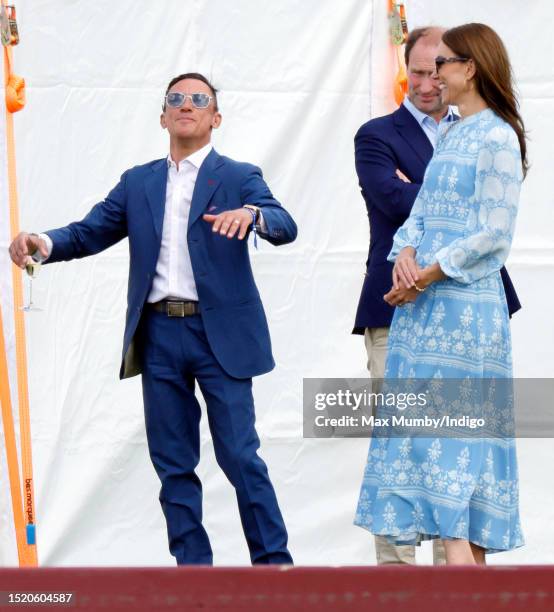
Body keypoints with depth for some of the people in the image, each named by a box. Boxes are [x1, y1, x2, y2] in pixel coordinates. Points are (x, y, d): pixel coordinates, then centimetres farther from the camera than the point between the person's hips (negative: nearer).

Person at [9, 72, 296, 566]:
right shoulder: (137, 183, 15)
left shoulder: (239, 177, 4)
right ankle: (193, 569, 13)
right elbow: (89, 232, 7)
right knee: (173, 462, 6)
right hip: (159, 335, 4)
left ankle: (273, 564, 4)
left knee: (240, 455, -5)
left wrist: (252, 214, -34)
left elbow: (285, 228, -11)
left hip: (219, 335, -4)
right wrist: (44, 243, -14)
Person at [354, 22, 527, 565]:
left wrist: (428, 275, -15)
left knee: (453, 429, -11)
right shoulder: (449, 136, 16)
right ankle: (468, 569, 10)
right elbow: (419, 215, 13)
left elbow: (494, 236, -15)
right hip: (423, 304, 8)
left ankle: (461, 558, -13)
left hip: (464, 302, -8)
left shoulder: (497, 138, -10)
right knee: (426, 425, 6)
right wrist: (406, 253, -7)